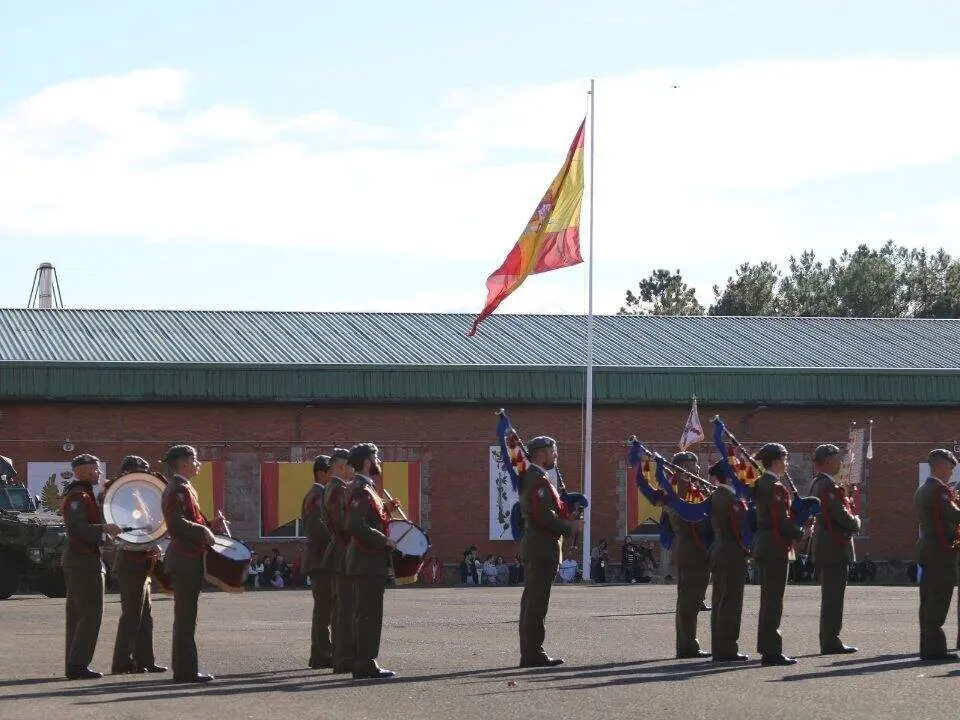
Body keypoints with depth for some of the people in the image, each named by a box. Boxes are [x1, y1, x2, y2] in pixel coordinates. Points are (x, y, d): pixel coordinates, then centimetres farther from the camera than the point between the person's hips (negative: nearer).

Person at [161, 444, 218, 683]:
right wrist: (203, 531, -19)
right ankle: (185, 670, -7)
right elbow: (177, 523, -23)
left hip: (185, 559, 11)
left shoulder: (183, 488, 19)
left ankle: (184, 669, 15)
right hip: (186, 561, -11)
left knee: (185, 617, 12)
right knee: (186, 617, -8)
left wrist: (207, 526, 12)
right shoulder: (179, 489, -13)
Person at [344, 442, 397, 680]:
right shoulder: (362, 490, -16)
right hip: (368, 563, -11)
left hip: (368, 563, 11)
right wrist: (384, 541, -19)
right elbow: (356, 526, -25)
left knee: (364, 615, 12)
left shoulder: (364, 488, 17)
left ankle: (362, 664, 16)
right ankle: (366, 665, -8)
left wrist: (385, 510, 11)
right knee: (369, 615, -9)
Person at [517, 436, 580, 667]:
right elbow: (545, 516, -22)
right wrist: (570, 527, -10)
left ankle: (528, 653, 14)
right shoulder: (539, 480, -15)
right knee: (537, 602, -9)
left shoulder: (529, 477, 18)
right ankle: (534, 654, -9)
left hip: (531, 547, 11)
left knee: (531, 602, 11)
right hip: (543, 549, -11)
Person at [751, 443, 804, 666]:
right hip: (776, 548, -10)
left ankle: (766, 647, 19)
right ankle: (772, 651, -6)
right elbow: (782, 521, -20)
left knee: (768, 598, 14)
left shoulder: (761, 484, 13)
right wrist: (800, 534, -4)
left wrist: (793, 533, 14)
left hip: (762, 546, 10)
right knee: (774, 599, -7)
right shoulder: (775, 487, -16)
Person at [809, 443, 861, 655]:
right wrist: (856, 523, -1)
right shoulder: (828, 485, -17)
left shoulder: (817, 484, 15)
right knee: (834, 596, -7)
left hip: (825, 548, 10)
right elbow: (842, 515, -20)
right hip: (835, 548, -10)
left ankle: (828, 641, 17)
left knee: (830, 596, 14)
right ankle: (831, 642, -6)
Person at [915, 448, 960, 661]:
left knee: (929, 602, 10)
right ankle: (934, 648, -9)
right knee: (938, 602, -8)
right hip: (942, 552, -10)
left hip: (926, 551, 10)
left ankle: (928, 647, 13)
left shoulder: (922, 490, 17)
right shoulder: (939, 489, -13)